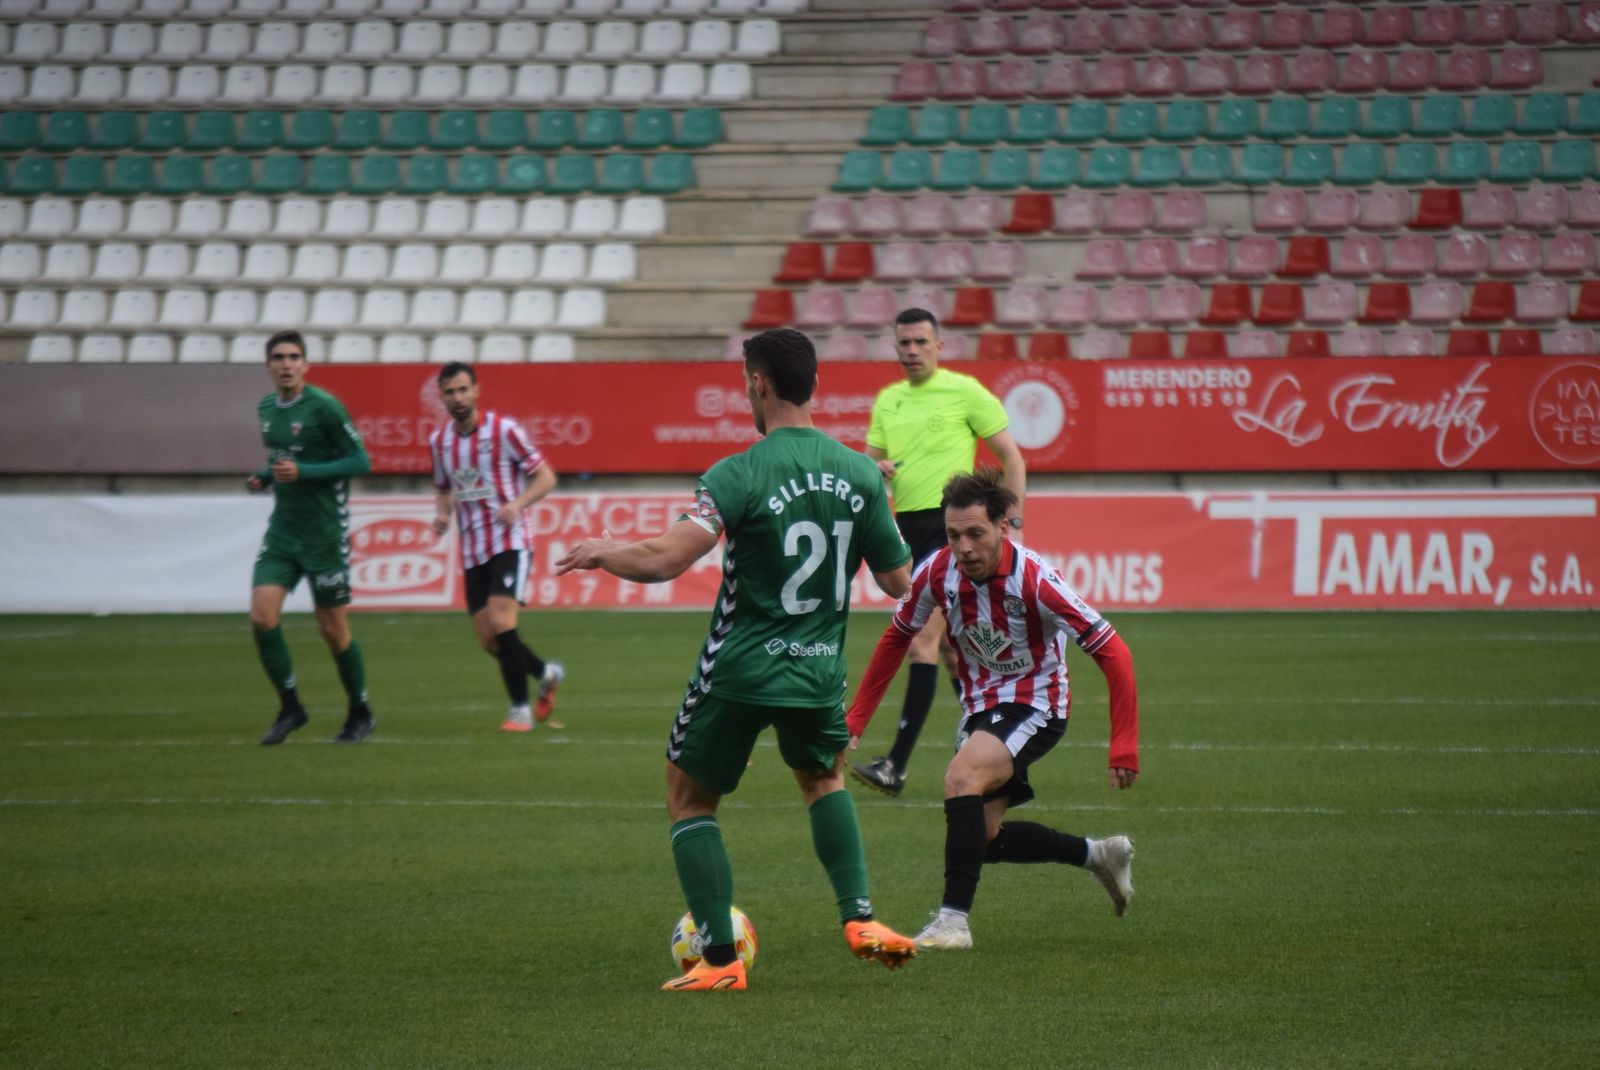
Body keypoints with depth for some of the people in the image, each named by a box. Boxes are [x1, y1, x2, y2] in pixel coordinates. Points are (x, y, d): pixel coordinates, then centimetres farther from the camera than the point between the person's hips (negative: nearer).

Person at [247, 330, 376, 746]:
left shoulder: (323, 407, -13)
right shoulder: (266, 408, 9)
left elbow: (360, 461, -13)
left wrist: (302, 472, -22)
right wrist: (265, 476, 3)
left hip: (324, 534, -6)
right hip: (282, 529, 6)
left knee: (333, 629, 2)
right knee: (262, 615, -10)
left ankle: (360, 714, 22)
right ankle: (290, 708, 4)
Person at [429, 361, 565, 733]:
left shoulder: (503, 430, -8)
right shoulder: (439, 441, 8)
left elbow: (545, 477, -4)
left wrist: (518, 504, -22)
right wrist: (442, 514, 1)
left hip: (510, 541, -6)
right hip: (472, 550, 6)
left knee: (501, 621, -21)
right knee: (488, 639, 3)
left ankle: (520, 709, -9)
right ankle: (547, 674, 31)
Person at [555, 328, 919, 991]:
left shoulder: (740, 475, -16)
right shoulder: (859, 474, -1)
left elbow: (664, 561, -23)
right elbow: (898, 582, 6)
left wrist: (601, 553, -4)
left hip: (739, 670, -4)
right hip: (820, 670, 4)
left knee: (689, 799, 15)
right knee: (825, 777, 32)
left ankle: (721, 959, 6)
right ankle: (859, 919, 16)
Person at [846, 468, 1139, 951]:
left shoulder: (1034, 580, -27)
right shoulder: (939, 572, -13)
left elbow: (1112, 653, -23)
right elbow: (897, 637, 7)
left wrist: (1124, 747, -26)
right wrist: (856, 717, 6)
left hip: (1035, 704, -7)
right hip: (980, 706, 7)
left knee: (962, 776, -31)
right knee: (982, 836, 10)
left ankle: (954, 919, -28)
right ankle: (1098, 854, 32)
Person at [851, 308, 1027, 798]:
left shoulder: (964, 391, -3)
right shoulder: (887, 400, 15)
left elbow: (1011, 455, -1)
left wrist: (1013, 519, -9)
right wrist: (875, 469, -6)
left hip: (950, 522, -7)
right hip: (907, 525, 7)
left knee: (922, 640, -16)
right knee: (946, 644, 13)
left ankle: (897, 764, -22)